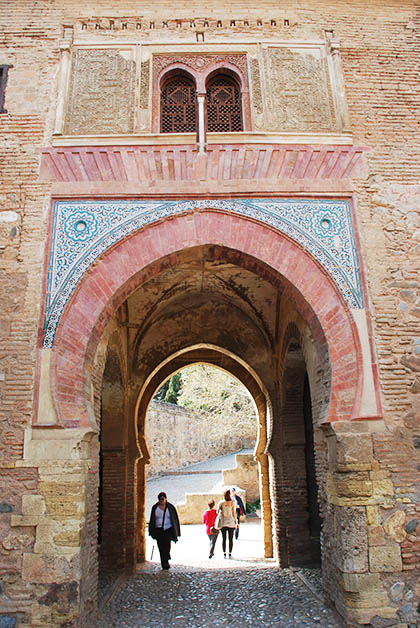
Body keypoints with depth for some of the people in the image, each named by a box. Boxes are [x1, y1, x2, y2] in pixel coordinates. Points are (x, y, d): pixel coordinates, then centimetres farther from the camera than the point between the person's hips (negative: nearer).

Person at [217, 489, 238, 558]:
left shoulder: (221, 503, -5)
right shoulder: (232, 503, -10)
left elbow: (217, 512, -6)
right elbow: (234, 513, -7)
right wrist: (236, 522, 3)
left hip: (223, 523, 2)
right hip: (231, 523, -2)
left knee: (223, 539, 9)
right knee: (231, 539, 8)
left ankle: (224, 554, 9)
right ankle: (230, 554, 7)